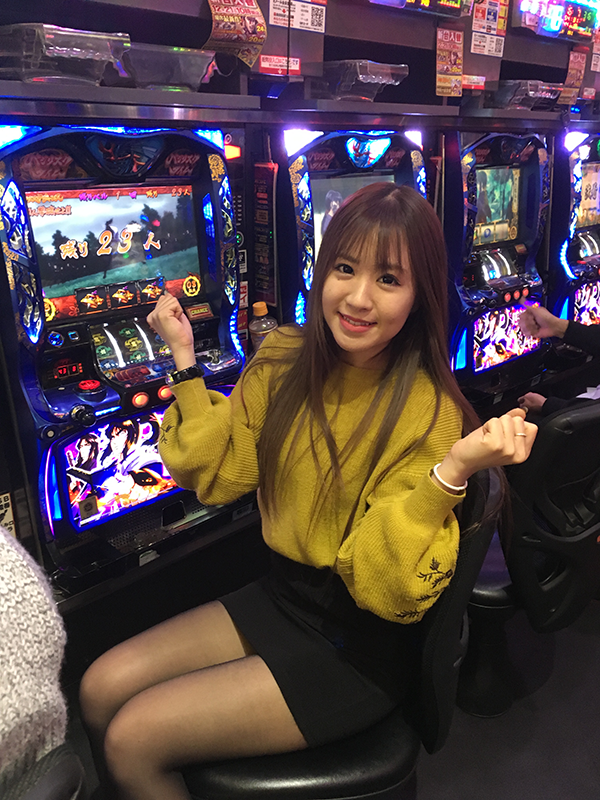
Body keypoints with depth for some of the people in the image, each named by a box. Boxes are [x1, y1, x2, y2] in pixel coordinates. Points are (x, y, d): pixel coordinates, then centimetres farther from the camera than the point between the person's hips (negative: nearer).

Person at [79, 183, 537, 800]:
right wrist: (185, 358, -7)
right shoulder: (284, 357, -4)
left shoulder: (429, 413, -22)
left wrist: (452, 471, -38)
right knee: (101, 690, 3)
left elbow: (386, 589, -23)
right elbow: (217, 476, 0)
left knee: (134, 738, -8)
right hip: (280, 593, 6)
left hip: (357, 651, -5)